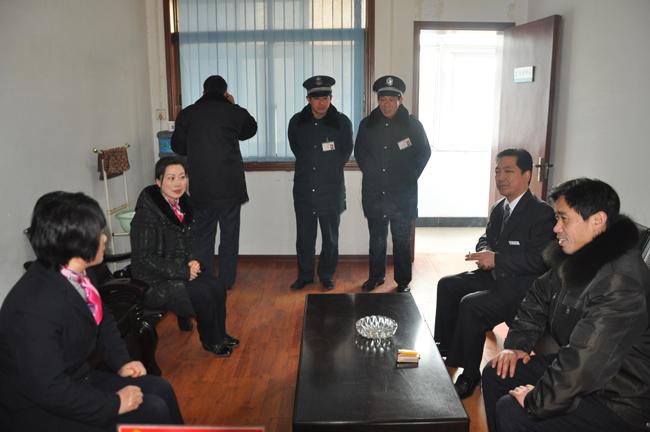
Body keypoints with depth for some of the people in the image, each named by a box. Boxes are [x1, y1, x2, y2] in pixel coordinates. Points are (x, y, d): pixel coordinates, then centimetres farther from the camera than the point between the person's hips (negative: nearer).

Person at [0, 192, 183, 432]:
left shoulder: (71, 275, -7)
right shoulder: (36, 307, -32)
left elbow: (101, 320, 13)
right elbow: (48, 389, -30)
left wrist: (120, 361, 3)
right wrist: (114, 403, -21)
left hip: (77, 378, 8)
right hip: (38, 411, -8)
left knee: (160, 389, 3)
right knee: (153, 411, -12)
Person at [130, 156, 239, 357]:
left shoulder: (181, 204, 3)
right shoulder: (147, 213, -21)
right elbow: (145, 259, -21)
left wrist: (192, 262, -4)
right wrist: (183, 271, -21)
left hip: (180, 271, 7)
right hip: (154, 282, -7)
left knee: (218, 288, -12)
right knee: (203, 296, -20)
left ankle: (219, 334, 9)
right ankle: (211, 341, 4)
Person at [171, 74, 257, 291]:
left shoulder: (187, 114, 2)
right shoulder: (234, 112, -2)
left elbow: (178, 146, 11)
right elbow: (250, 130, 19)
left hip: (200, 186, 1)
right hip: (230, 185, -1)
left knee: (202, 234, 11)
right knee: (229, 235, 10)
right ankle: (226, 282, 15)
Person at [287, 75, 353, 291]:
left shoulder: (342, 122, -5)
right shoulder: (297, 122, 1)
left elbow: (345, 153, 6)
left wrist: (328, 170, 9)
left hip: (331, 191, -1)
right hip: (304, 190, 2)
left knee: (330, 237, 8)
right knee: (304, 237, 8)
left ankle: (326, 275, 24)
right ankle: (305, 274, 24)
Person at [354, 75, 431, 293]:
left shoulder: (412, 124, -2)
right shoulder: (367, 124, 5)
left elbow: (424, 153, 5)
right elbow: (359, 153, 16)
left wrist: (409, 177, 1)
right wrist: (371, 173, 9)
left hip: (402, 193, -2)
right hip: (374, 193, 2)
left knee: (402, 239, 4)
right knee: (376, 238, 11)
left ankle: (403, 281, 16)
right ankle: (375, 276, 25)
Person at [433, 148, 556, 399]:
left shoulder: (542, 213, -17)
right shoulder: (499, 208, 9)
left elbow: (541, 260, -23)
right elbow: (486, 238, 20)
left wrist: (496, 259, -25)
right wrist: (484, 252, -5)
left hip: (521, 286, -9)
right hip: (495, 276, 9)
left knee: (470, 305, -25)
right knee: (448, 285, 4)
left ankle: (468, 376, -8)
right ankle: (446, 351, 17)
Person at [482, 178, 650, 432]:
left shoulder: (620, 282, -31)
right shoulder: (575, 258, 0)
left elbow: (586, 361, -34)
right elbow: (539, 298, 14)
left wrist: (536, 400, -24)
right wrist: (517, 344, 3)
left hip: (616, 400, -9)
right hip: (576, 370, 9)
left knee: (512, 411, -20)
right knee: (495, 374, 7)